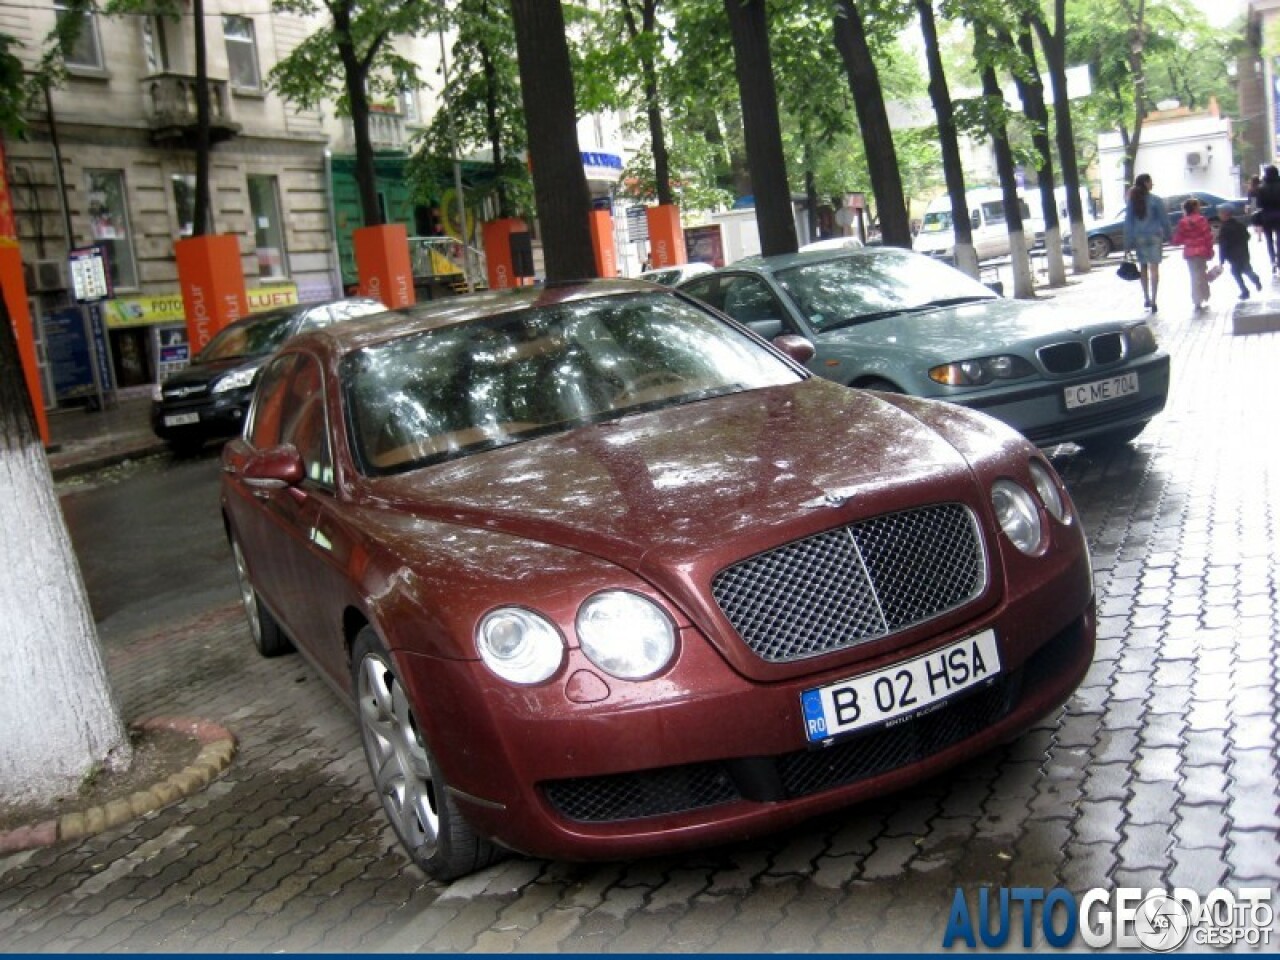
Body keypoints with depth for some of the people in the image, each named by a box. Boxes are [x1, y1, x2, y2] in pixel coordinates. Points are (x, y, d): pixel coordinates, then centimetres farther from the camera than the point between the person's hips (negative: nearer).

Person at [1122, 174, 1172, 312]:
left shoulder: (1132, 201, 2)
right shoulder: (1155, 200, -8)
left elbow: (1128, 222, 1)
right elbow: (1164, 219, -5)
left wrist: (1128, 244, 3)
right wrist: (1169, 236, 7)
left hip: (1139, 238, 3)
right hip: (1154, 237, -3)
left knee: (1143, 268, 16)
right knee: (1154, 268, 0)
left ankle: (1146, 299, 23)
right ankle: (1153, 301, -4)